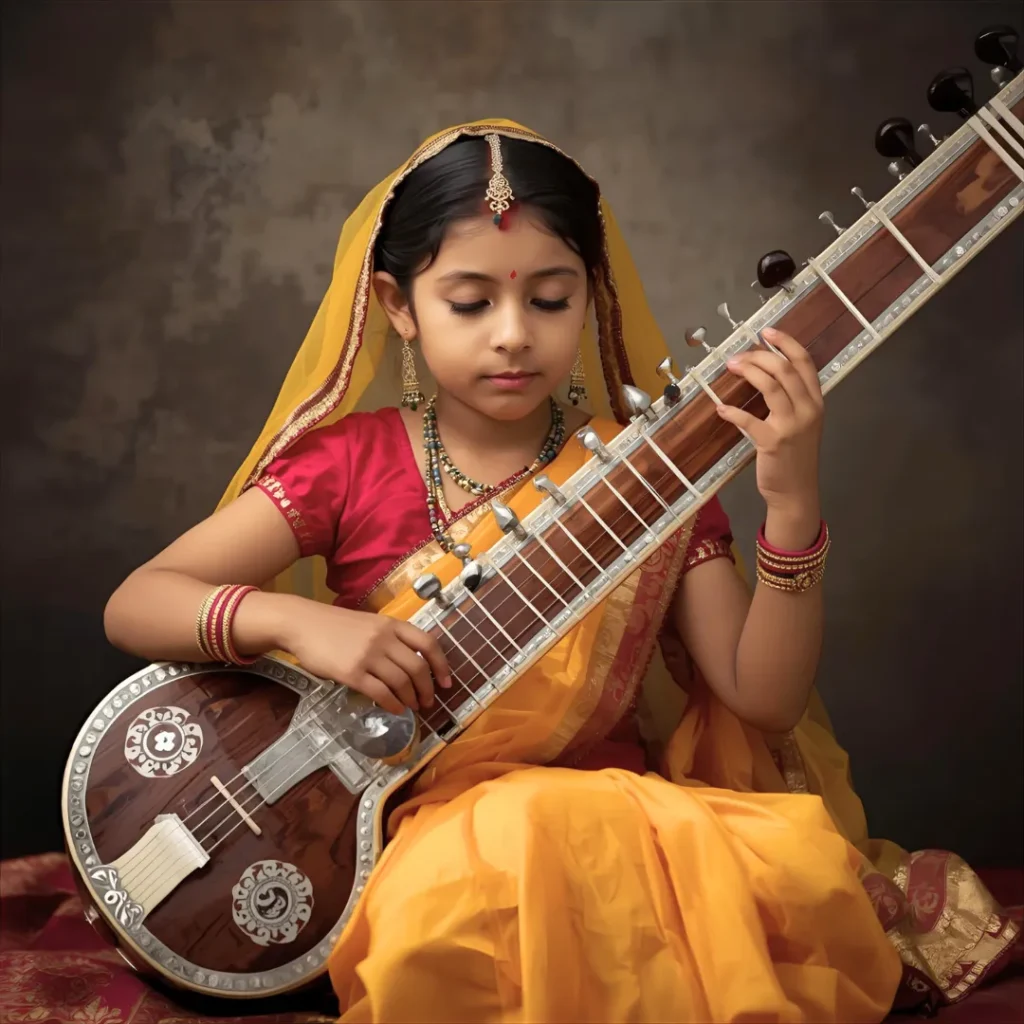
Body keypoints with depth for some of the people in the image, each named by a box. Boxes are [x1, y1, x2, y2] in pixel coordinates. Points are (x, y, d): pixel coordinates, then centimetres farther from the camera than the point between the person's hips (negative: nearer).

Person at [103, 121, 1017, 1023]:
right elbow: (134, 606, -4)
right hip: (426, 839, -1)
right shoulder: (351, 463, 0)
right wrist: (293, 619, -23)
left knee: (803, 866, -29)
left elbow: (764, 698, -3)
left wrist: (792, 504, -17)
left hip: (616, 826, 2)